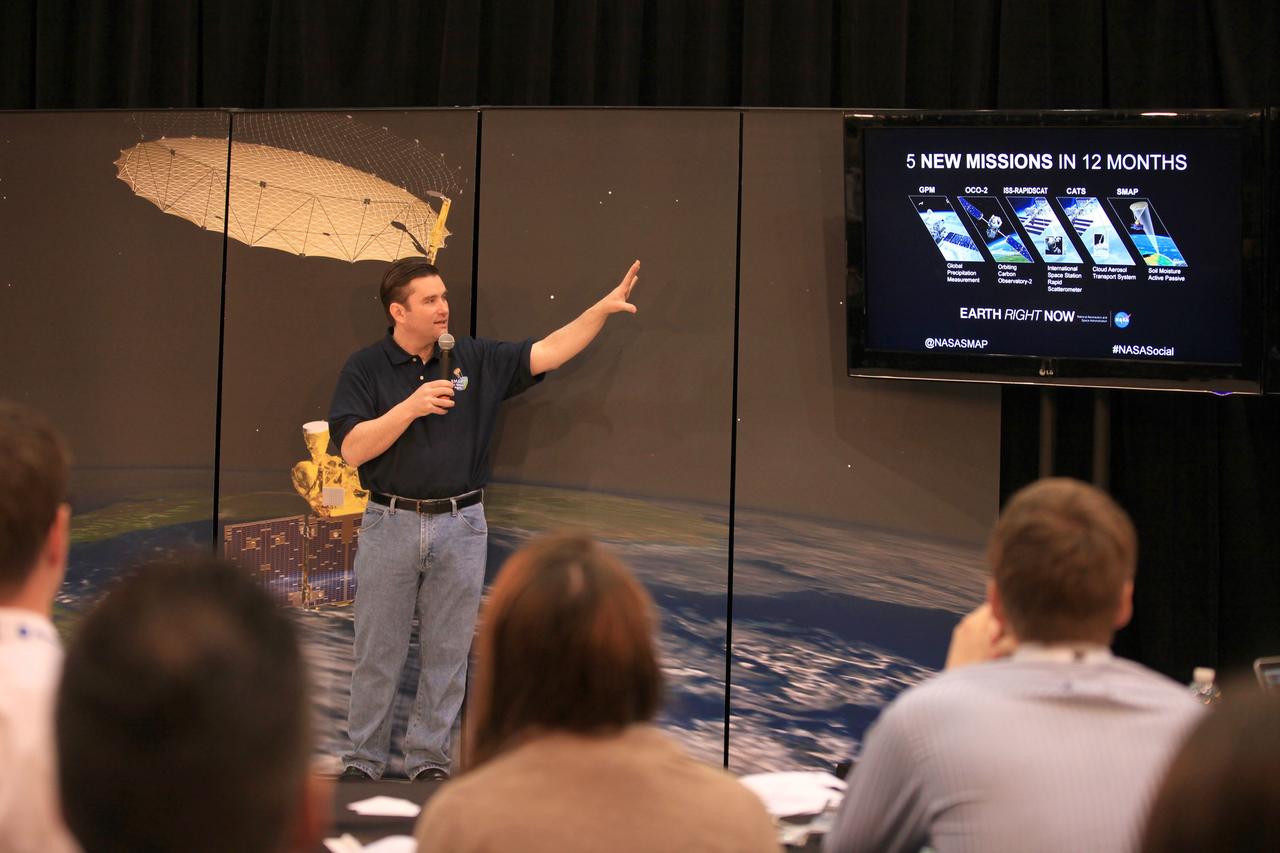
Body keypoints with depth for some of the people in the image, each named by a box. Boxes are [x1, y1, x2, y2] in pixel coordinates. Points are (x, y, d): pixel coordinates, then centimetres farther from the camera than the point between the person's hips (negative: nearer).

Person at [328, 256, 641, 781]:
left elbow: (547, 354, -1)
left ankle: (429, 758, 18)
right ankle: (364, 759, 18)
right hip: (390, 523, -2)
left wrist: (602, 308, -10)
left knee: (447, 653, 7)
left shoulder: (476, 360, 4)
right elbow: (353, 449, -11)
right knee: (378, 652, 5)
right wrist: (411, 407, -20)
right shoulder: (365, 369, -3)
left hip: (461, 526, 2)